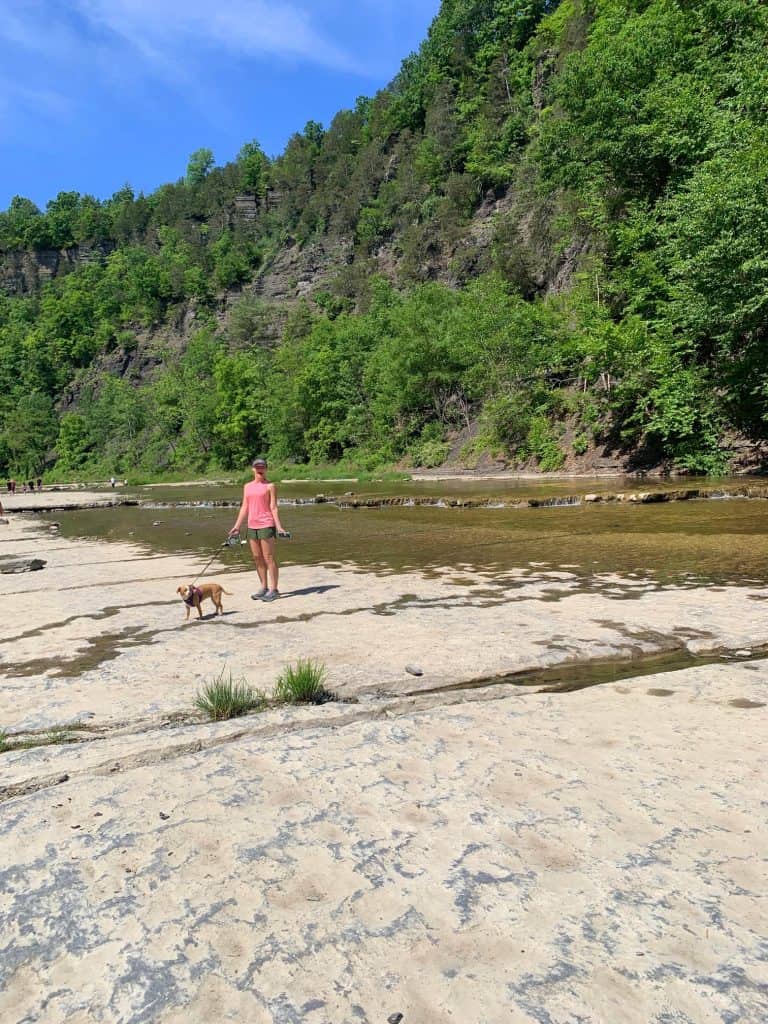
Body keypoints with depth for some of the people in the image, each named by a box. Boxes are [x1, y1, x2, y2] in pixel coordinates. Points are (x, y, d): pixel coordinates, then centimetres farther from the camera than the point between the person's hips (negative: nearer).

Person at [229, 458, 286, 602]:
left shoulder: (269, 486, -1)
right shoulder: (247, 487, 15)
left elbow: (273, 507, -5)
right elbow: (244, 507, 15)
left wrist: (279, 526, -14)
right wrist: (237, 526, 10)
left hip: (266, 525, -6)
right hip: (252, 526, 6)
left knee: (269, 558, -5)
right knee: (257, 558, 9)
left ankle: (273, 590, -1)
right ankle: (264, 588, 17)